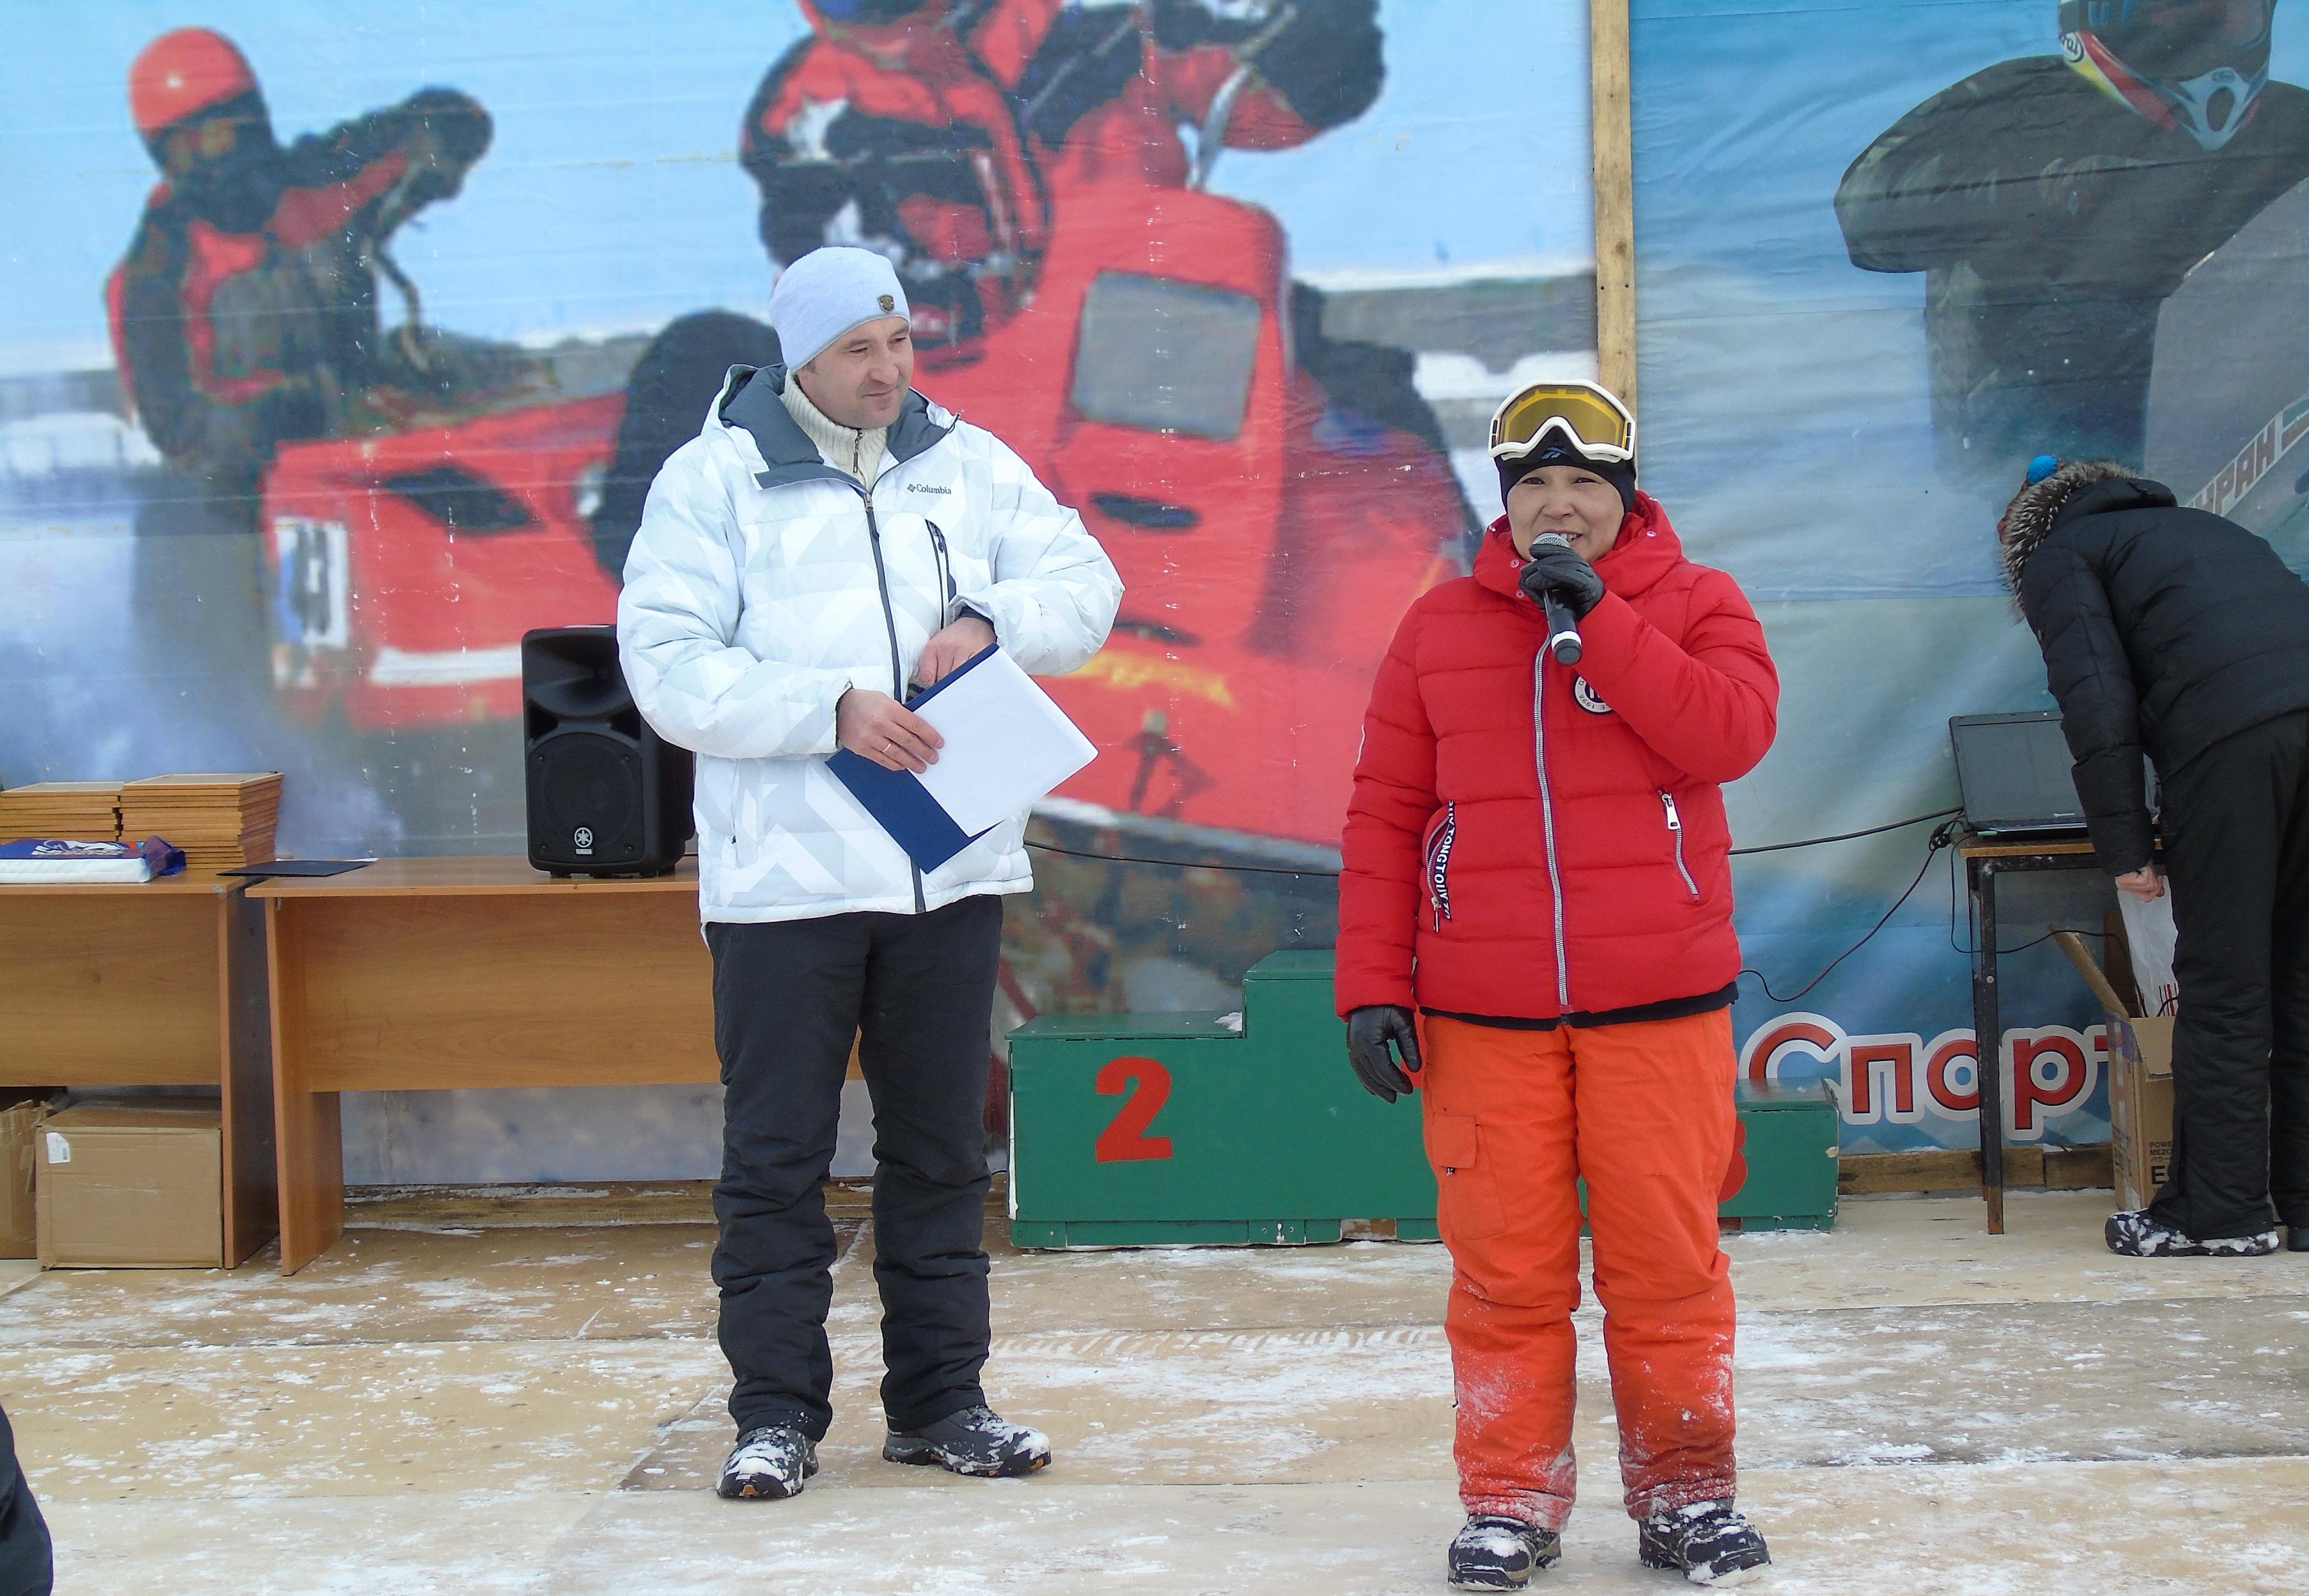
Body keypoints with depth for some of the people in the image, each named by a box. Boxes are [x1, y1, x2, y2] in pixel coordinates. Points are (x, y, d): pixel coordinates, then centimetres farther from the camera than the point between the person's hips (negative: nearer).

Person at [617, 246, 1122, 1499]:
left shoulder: (970, 465, 10)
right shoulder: (713, 479, -2)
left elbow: (1087, 587, 9)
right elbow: (669, 670, -10)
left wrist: (994, 619, -12)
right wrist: (831, 710, -21)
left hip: (953, 869, 4)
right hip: (785, 870, -4)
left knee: (941, 1148, 12)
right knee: (776, 1157, 1)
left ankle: (940, 1397, 22)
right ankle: (776, 1412, 12)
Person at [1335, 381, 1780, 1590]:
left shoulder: (1697, 605, 6)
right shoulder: (1440, 627, 9)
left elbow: (1731, 734, -14)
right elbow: (1384, 813, 7)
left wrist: (1597, 612, -15)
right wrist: (1372, 985, 1)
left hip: (1660, 1002, -1)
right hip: (1482, 1014, 1)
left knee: (1668, 1260, 2)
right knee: (1505, 1265, 2)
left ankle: (1684, 1492, 17)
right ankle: (1510, 1498, 14)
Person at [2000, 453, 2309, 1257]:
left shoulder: (2058, 556, 16)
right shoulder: (2201, 526, 36)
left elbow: (2097, 701, 1)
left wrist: (2125, 843, 0)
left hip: (2227, 734, -6)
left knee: (2222, 987, 0)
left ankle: (2220, 1212, 4)